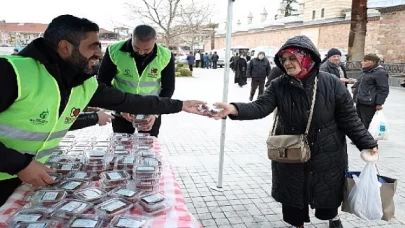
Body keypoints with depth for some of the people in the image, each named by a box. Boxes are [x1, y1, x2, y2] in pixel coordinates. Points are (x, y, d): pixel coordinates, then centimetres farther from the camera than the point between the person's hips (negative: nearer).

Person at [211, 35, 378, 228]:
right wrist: (235, 109, -40)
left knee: (327, 194, 18)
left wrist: (367, 144, -10)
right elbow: (260, 107, -23)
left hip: (326, 155, -1)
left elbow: (349, 119, -7)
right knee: (292, 195, 14)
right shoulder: (279, 86, -9)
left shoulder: (331, 84, -13)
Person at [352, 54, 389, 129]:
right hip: (359, 102, 10)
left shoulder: (380, 73, -11)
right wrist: (354, 86, 15)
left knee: (367, 125, -7)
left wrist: (379, 103, -17)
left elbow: (383, 89, -14)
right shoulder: (364, 71, 17)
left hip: (369, 104, -10)